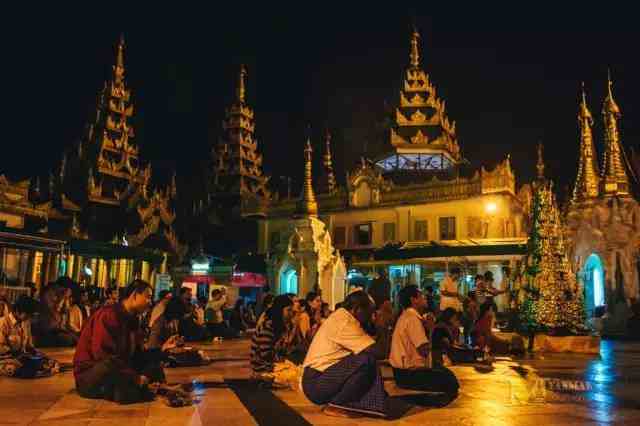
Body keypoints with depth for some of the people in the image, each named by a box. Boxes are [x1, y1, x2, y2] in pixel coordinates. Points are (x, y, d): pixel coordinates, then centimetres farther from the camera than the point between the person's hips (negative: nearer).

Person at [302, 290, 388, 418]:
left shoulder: (340, 317, 14)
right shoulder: (344, 322, -17)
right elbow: (377, 352, -19)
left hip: (317, 378, 10)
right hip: (317, 384, -10)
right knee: (367, 361, -22)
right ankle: (336, 405, -9)